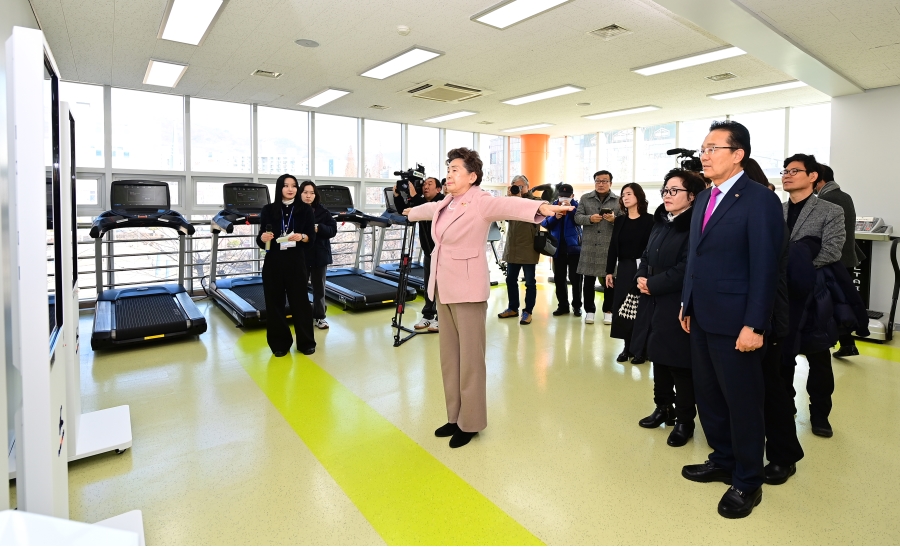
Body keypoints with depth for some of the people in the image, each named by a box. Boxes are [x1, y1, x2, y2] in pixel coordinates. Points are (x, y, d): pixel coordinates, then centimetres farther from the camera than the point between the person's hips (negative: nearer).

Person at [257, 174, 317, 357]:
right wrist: (263, 238, -16)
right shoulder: (269, 210, 6)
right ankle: (279, 343, 18)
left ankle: (306, 342, 16)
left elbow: (312, 238, -1)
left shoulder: (305, 210, 3)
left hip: (296, 262, -1)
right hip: (273, 263, 2)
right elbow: (261, 240, 7)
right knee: (274, 303, 5)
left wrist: (302, 237, -22)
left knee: (300, 301, 2)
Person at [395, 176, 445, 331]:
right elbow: (404, 210, 5)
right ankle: (428, 315, 22)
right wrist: (397, 195, -10)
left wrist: (413, 196, -33)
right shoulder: (422, 201, 9)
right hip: (428, 251, 7)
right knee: (428, 285, 13)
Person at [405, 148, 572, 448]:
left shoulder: (481, 201, -11)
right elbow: (429, 209, 35)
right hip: (444, 288, 9)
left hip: (467, 289, -8)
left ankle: (470, 422, 15)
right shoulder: (445, 204, 13)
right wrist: (411, 212, 55)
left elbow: (509, 205, -28)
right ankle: (455, 416, 27)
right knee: (450, 356, 14)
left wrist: (542, 207, -47)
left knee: (470, 358, 0)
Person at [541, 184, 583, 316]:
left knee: (575, 278, 2)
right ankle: (563, 305, 17)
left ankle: (577, 305, 11)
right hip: (558, 247, 3)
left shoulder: (576, 205, 0)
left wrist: (571, 208, -29)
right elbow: (544, 223, -2)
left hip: (574, 247, -3)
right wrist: (554, 217, -20)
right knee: (559, 278, 8)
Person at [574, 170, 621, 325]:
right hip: (589, 246, 1)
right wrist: (590, 218, -18)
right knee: (589, 281, 6)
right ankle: (589, 310, 18)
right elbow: (577, 217, 0)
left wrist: (614, 219, -20)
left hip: (610, 247, 0)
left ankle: (608, 311, 21)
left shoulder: (619, 200, 5)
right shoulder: (585, 198, 8)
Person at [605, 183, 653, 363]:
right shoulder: (619, 220, 9)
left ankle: (640, 349, 13)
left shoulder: (649, 220, -5)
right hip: (623, 269, 5)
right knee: (621, 308, 5)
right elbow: (613, 246, 9)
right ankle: (628, 347, 17)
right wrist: (609, 271, 5)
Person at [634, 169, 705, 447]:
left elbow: (686, 268, -22)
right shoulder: (660, 223, 14)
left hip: (679, 307, -8)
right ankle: (663, 408, 34)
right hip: (655, 304, 8)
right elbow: (646, 256, 16)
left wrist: (653, 284, -16)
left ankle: (685, 420, 19)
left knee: (680, 366, 3)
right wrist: (641, 278, -3)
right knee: (658, 358, 18)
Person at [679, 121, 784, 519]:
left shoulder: (760, 200, -12)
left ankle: (747, 482, 26)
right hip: (702, 318, 7)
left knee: (743, 402, 8)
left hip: (735, 322, -7)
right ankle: (723, 460, 37)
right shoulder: (704, 198, 12)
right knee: (708, 395, 17)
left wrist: (753, 326, -18)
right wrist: (687, 304, 12)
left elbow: (765, 269, -15)